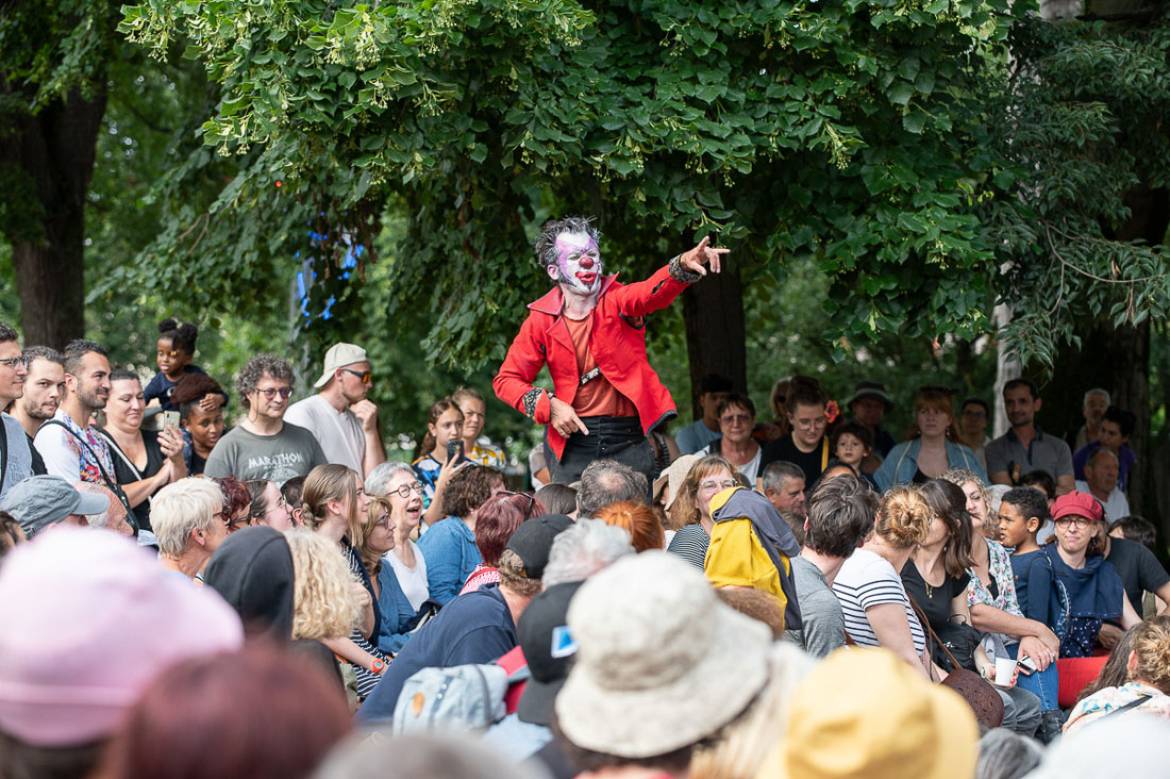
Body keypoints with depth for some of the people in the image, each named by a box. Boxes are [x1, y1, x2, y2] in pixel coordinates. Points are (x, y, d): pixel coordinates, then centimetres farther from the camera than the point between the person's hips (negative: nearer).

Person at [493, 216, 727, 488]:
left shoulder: (617, 300, -2)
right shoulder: (541, 320, 1)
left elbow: (654, 291, -24)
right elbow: (506, 380, 5)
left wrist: (684, 265, -46)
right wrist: (549, 407, -11)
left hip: (629, 437, 0)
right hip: (573, 438, 1)